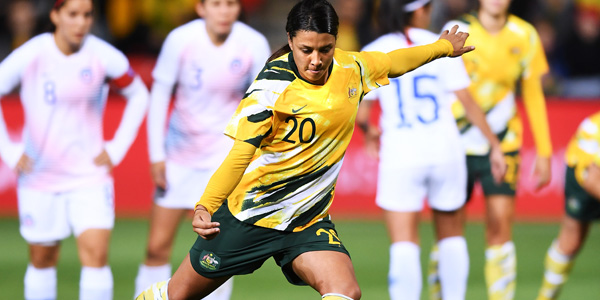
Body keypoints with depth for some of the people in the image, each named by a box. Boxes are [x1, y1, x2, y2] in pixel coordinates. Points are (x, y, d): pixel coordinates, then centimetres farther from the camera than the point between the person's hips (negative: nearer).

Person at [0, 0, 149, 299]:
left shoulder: (105, 57, -7)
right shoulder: (31, 55, -11)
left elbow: (138, 96, 9)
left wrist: (118, 148, 3)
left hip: (89, 174, 0)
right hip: (40, 177, 0)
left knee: (96, 254, -13)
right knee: (42, 260, 10)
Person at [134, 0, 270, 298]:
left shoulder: (254, 45, -14)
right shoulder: (180, 39, -15)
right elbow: (159, 95, -5)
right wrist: (157, 155, -6)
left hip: (226, 151, -1)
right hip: (180, 150, 1)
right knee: (158, 246, 3)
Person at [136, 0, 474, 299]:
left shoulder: (351, 69, -3)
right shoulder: (272, 88, -21)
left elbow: (391, 62, 19)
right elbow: (240, 153, -21)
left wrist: (444, 47, 33)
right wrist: (205, 207, -33)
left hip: (307, 221, 4)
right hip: (248, 215, -4)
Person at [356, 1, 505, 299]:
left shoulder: (372, 54, -1)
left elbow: (360, 114, -2)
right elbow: (468, 103, -2)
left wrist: (369, 132, 20)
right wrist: (495, 145, 6)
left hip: (400, 159, -1)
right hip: (445, 152, 1)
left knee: (404, 244, -4)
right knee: (451, 235, 19)